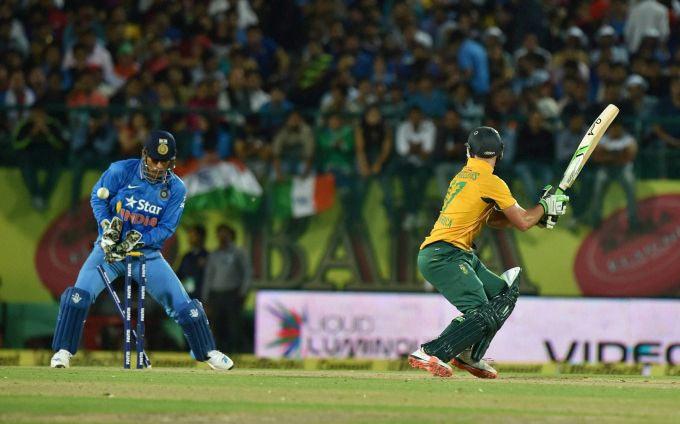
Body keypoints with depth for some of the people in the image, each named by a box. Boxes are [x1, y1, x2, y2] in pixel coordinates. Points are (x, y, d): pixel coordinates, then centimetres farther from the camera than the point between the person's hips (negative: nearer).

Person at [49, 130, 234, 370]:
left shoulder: (176, 189, -6)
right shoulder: (121, 171, -11)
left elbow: (166, 228, -7)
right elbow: (97, 197, 0)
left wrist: (135, 240, -21)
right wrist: (108, 225, -16)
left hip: (148, 252, 1)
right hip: (110, 247, -1)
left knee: (183, 305, -3)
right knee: (80, 294, -22)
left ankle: (207, 352, 17)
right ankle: (63, 351, -11)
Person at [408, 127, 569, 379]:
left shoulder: (463, 176, 20)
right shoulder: (490, 182, -8)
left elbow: (492, 219, 25)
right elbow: (522, 222, -4)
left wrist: (538, 214, 19)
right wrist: (544, 205, 14)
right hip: (444, 256, -10)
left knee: (505, 293, 16)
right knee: (482, 315, -21)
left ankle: (469, 356, 13)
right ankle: (429, 354, -28)